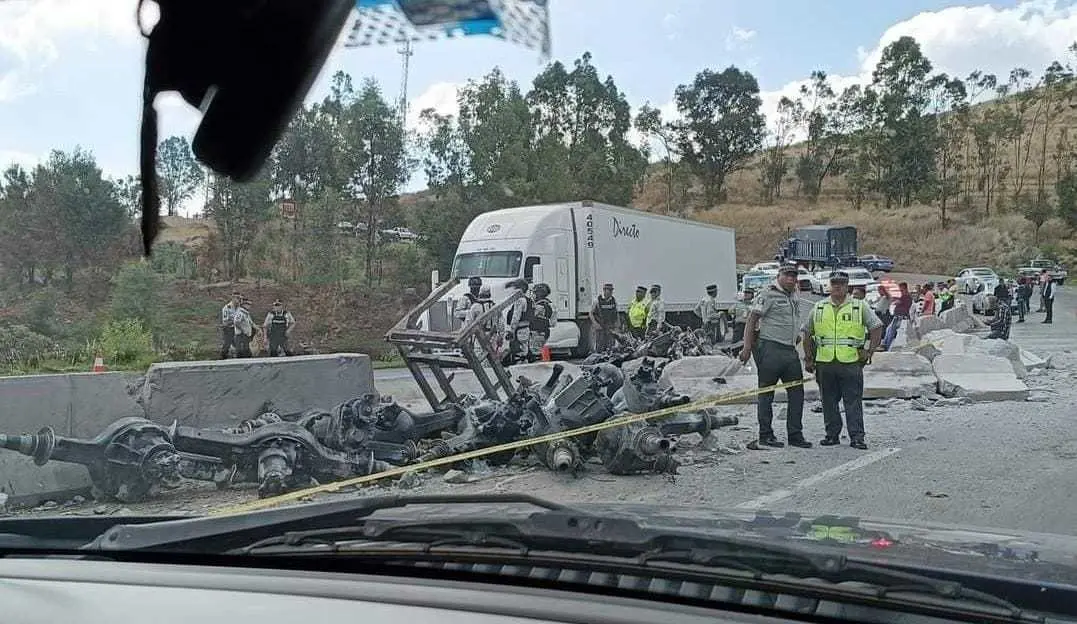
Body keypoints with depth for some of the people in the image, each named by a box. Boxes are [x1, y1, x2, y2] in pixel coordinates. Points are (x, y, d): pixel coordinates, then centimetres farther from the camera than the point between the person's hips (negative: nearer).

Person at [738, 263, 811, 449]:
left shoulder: (795, 296, 16)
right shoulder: (768, 294, -8)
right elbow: (752, 320, -12)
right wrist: (747, 347, -18)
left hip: (790, 350, 8)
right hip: (770, 348, -8)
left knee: (796, 393, 8)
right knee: (766, 393, 0)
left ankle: (795, 434, 16)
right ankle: (765, 435, 5)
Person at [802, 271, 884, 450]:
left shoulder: (860, 307, 5)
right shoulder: (818, 308, 11)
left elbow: (877, 328, 7)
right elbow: (807, 333, 17)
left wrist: (869, 351, 0)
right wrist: (808, 358, 12)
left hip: (851, 363, -2)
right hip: (824, 363, 3)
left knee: (853, 402, -3)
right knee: (829, 402, 8)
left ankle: (857, 437, 1)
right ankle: (832, 435, 18)